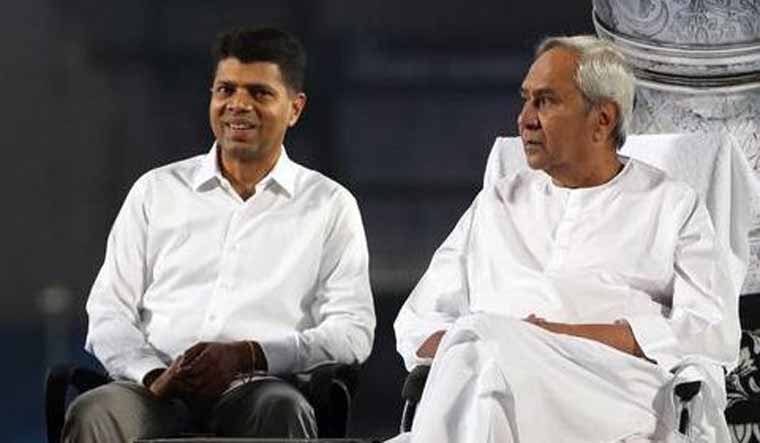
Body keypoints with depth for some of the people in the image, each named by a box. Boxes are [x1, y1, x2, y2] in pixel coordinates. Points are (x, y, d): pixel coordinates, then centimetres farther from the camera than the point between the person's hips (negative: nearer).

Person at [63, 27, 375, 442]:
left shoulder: (330, 205, 15)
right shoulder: (156, 191, 19)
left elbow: (352, 330, 5)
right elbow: (109, 312, 14)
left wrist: (248, 356, -12)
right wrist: (153, 375, -8)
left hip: (258, 387, -1)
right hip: (159, 389, 1)